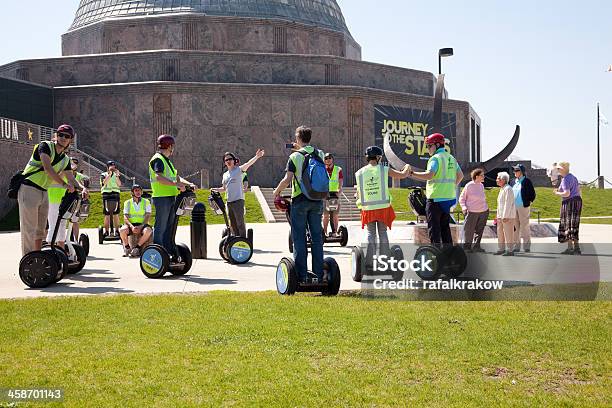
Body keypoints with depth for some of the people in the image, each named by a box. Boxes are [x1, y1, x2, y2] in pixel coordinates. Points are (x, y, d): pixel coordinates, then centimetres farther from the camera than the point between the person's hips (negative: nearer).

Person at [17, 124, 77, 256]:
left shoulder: (65, 160, 13)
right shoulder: (45, 146, -9)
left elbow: (71, 179, 12)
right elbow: (47, 168, -22)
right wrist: (64, 184, -24)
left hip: (44, 193, 8)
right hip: (29, 189, -8)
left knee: (40, 229, 12)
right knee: (29, 229, -9)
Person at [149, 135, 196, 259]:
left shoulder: (166, 160, 22)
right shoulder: (158, 159, -10)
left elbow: (177, 177, 22)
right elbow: (159, 177, -26)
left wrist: (189, 184, 6)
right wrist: (177, 184, -29)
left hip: (170, 198, 10)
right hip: (162, 198, -10)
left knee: (169, 227, 13)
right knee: (160, 227, -7)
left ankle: (170, 251, 19)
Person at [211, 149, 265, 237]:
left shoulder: (239, 170, -1)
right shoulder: (225, 175, 17)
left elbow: (248, 164, -19)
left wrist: (256, 157, -35)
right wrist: (215, 189, 7)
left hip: (238, 200, -7)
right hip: (228, 202, 7)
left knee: (240, 223, -7)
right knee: (232, 224, 13)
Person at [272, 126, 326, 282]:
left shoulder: (295, 157, -9)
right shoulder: (319, 154, 5)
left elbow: (287, 179, -16)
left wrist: (277, 191, 0)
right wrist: (300, 149, 29)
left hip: (300, 199, -4)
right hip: (317, 200, 4)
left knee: (299, 238, 2)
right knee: (316, 236, 10)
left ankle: (301, 275, 2)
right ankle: (319, 273, 11)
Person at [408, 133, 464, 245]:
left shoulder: (436, 158, -12)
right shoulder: (451, 158, 14)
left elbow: (429, 175, -25)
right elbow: (460, 175, 18)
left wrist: (412, 173, -21)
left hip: (435, 198, -8)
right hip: (448, 197, 8)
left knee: (434, 228, -4)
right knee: (445, 227, 16)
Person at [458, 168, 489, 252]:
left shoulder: (481, 185, 11)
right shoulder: (469, 186, -7)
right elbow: (461, 198, -1)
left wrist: (486, 208, 19)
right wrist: (464, 207, -15)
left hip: (483, 211, 6)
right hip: (472, 212, -6)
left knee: (479, 230, 9)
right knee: (469, 230, -3)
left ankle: (476, 246, 17)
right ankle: (467, 246, 9)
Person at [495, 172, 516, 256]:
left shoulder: (507, 189, -15)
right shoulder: (502, 189, 17)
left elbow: (508, 203, -19)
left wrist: (505, 216, -22)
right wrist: (498, 215, 19)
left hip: (508, 216, -10)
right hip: (501, 216, 10)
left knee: (508, 233, -5)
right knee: (500, 233, 12)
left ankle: (510, 250, 0)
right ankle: (501, 249, 19)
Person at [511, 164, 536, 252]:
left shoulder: (527, 181, -5)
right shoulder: (514, 181, 11)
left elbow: (533, 194, -1)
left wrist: (529, 202, -3)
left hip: (523, 207, -6)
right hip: (514, 207, 6)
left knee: (524, 227, -2)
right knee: (515, 227, 7)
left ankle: (527, 246, 5)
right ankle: (516, 246, 14)